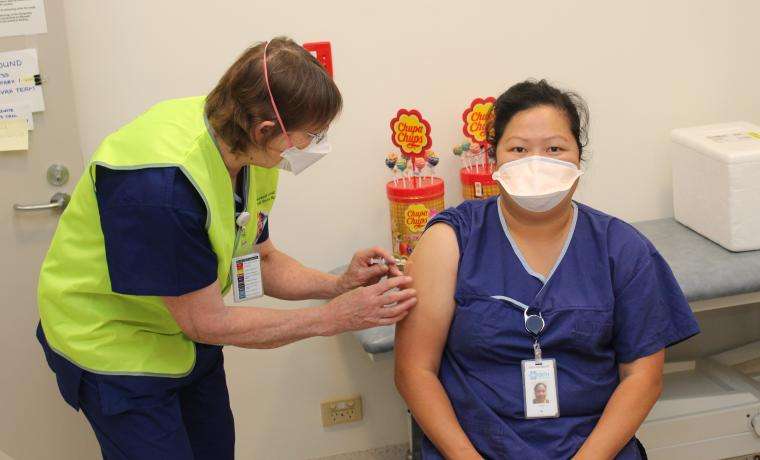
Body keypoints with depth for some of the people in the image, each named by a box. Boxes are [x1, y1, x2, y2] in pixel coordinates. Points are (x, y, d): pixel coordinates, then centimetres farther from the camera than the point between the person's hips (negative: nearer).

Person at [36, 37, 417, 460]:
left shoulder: (251, 150, -11)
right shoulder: (162, 184, -36)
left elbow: (258, 260, 2)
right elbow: (207, 322, -26)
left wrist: (340, 286, -14)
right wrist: (333, 317, -22)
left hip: (187, 334, 7)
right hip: (113, 341, -7)